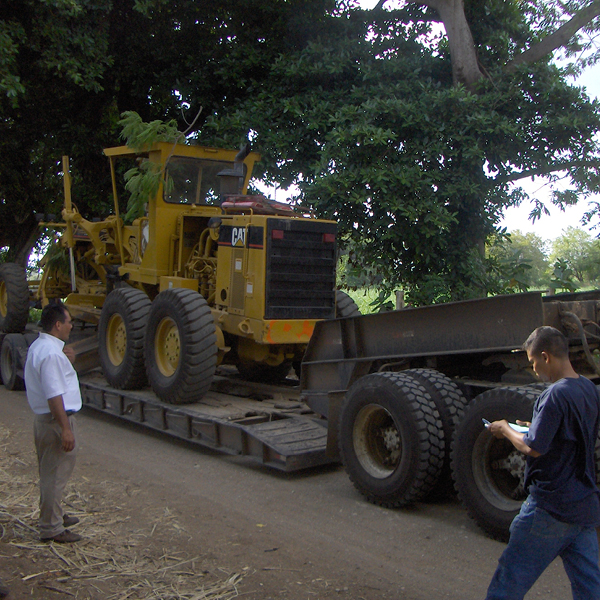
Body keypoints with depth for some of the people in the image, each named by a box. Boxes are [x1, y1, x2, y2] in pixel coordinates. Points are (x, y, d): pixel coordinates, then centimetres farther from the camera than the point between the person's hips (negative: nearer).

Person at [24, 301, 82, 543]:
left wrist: (66, 360, 6)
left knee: (50, 473, 21)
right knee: (55, 475, -1)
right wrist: (66, 429, -25)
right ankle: (51, 528, 8)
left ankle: (54, 516, 36)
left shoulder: (38, 347, 10)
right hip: (56, 420, -11)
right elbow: (54, 396, -26)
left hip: (42, 418, 11)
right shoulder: (51, 353, -23)